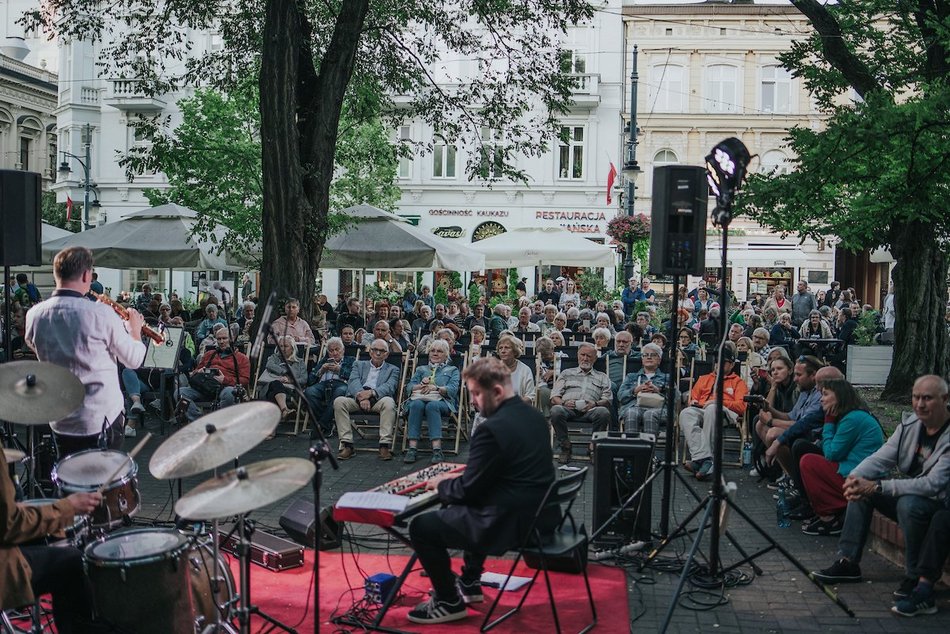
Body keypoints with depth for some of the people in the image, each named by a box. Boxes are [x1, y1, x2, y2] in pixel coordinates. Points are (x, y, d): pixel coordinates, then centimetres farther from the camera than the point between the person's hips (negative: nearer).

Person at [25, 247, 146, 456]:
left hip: (60, 421, 4)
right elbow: (134, 360, -9)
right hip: (102, 419, -4)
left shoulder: (35, 315, -6)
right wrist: (135, 330, 11)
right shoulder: (101, 314, -20)